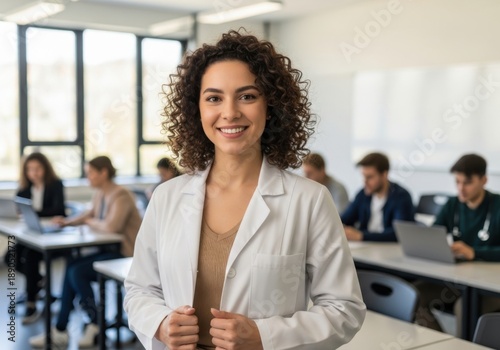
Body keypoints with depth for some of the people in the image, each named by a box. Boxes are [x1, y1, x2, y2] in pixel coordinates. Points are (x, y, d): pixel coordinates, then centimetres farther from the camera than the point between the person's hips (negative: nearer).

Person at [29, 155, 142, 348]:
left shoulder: (120, 195, -19)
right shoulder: (99, 194, 9)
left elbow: (111, 226, -32)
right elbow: (90, 214, 26)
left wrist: (91, 222, -12)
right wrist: (68, 222, 8)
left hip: (126, 255, -9)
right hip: (110, 250, 9)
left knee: (77, 272, -18)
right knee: (71, 268, -6)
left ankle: (95, 325, -1)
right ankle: (60, 330, 0)